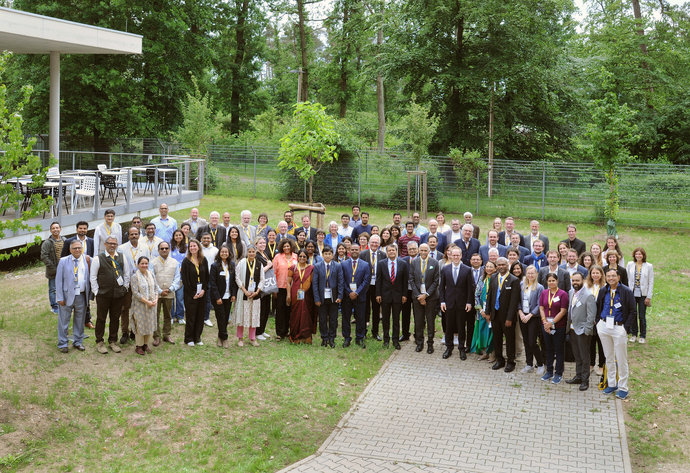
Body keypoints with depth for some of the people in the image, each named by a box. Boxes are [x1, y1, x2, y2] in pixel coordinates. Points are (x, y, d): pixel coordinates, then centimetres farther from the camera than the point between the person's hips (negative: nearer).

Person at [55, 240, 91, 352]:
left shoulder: (87, 260, 4)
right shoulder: (63, 261, -2)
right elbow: (58, 280, -3)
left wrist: (89, 263, -4)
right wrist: (60, 298, -7)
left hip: (82, 296, 2)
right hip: (67, 295, -2)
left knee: (80, 320, 14)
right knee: (63, 321, 5)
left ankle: (78, 342, 29)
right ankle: (62, 344, 18)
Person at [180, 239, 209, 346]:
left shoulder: (203, 260, 6)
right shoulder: (186, 261, -4)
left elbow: (207, 277, 8)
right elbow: (185, 279, -7)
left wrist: (204, 290, -6)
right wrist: (192, 293, -11)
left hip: (202, 293, 3)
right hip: (190, 294, -3)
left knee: (200, 316, 6)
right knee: (190, 316, 0)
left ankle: (197, 337, 17)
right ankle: (189, 339, 10)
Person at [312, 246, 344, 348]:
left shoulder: (338, 266, 2)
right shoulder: (317, 266, 1)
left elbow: (341, 282, 1)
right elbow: (315, 283, 0)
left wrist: (340, 296, -6)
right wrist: (316, 298, -5)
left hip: (333, 297, 0)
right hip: (322, 297, 0)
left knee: (333, 319, 5)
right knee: (322, 319, 5)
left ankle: (332, 339, 17)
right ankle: (324, 338, 18)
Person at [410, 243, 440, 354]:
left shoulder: (434, 263, -4)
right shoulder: (414, 262, 1)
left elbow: (436, 281, -5)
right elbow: (412, 280, 1)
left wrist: (426, 294, -11)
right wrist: (418, 295, -6)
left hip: (431, 296, -1)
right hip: (417, 296, 2)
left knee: (430, 320, 5)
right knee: (418, 320, 6)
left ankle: (430, 343, 16)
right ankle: (419, 343, 19)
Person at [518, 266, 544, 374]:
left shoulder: (539, 288, -7)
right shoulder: (521, 285, 7)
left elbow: (539, 305, -9)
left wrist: (529, 315, -14)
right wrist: (520, 312, -6)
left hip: (534, 317, -5)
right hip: (522, 316, 5)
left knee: (532, 343, -7)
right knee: (526, 342, 10)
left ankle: (541, 365, 10)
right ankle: (529, 365, 20)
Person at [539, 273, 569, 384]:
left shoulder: (563, 294, -8)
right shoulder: (544, 293, 7)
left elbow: (563, 311, -12)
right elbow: (541, 308, 5)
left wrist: (552, 323, -14)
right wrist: (545, 322, -8)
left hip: (559, 326, -4)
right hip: (546, 326, 4)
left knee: (559, 350, 3)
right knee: (548, 349, 12)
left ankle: (558, 374, 12)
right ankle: (549, 372, 23)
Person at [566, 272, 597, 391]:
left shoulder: (588, 296, -15)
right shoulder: (571, 292, 8)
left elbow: (591, 315, -17)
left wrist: (586, 331, -18)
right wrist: (568, 325, 12)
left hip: (582, 331, -7)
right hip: (572, 329, 7)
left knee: (584, 357, 2)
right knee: (577, 356, 17)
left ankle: (585, 380, 11)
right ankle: (578, 376, 28)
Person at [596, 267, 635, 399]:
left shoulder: (626, 292, -8)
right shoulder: (603, 291, 5)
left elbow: (632, 311, -5)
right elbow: (598, 307, 17)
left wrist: (625, 326, -11)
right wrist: (598, 321, 7)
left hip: (619, 328, -4)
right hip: (604, 327, 4)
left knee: (621, 359, 1)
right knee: (608, 357, 14)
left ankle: (623, 388, 10)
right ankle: (611, 384, 25)